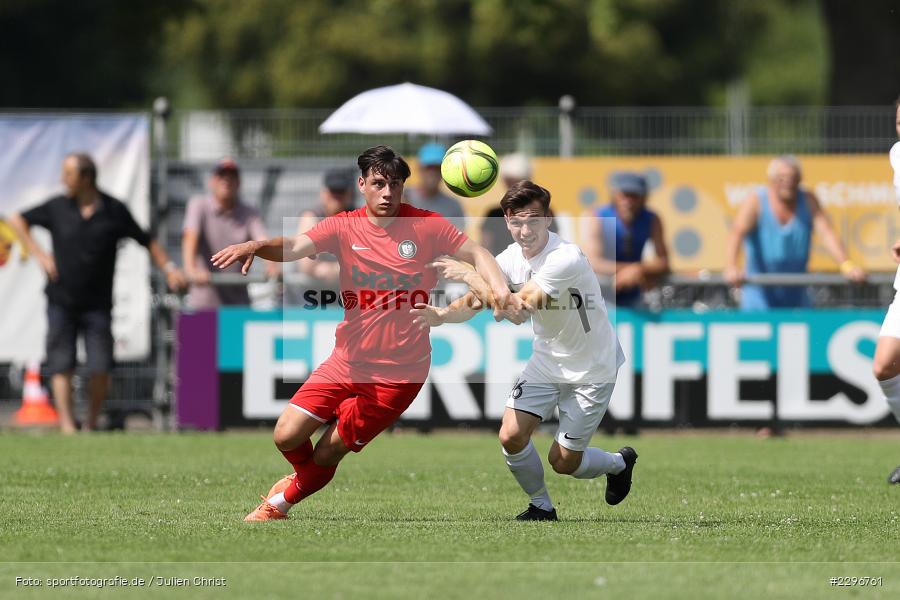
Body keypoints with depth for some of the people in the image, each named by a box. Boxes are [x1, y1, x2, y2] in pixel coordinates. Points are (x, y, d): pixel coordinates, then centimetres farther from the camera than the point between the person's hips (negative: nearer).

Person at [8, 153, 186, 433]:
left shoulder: (115, 211, -2)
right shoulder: (57, 207, 0)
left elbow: (147, 241, 8)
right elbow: (17, 220, 13)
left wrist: (169, 268, -5)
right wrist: (38, 253, 3)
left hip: (97, 304, -1)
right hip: (61, 302, 1)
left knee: (101, 368, -6)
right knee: (61, 366, -6)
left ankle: (92, 422, 11)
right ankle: (67, 424, -5)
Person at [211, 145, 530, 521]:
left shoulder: (427, 226, -6)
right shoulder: (344, 227, -4)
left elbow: (477, 255, 2)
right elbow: (293, 248, -18)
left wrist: (502, 293, -16)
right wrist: (255, 246, -40)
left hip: (400, 373, -2)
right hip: (348, 361, 2)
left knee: (328, 452, -3)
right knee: (287, 436, -5)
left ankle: (280, 503, 25)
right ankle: (306, 475, 31)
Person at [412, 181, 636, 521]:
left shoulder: (567, 259, -31)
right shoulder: (511, 258, -8)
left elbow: (516, 307, -36)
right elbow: (472, 303, -10)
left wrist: (469, 275, -30)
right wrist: (442, 314, -32)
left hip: (592, 368, -6)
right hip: (547, 361, 6)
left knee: (563, 462, -1)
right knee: (511, 436, -8)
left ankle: (619, 463, 32)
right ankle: (541, 507, 16)